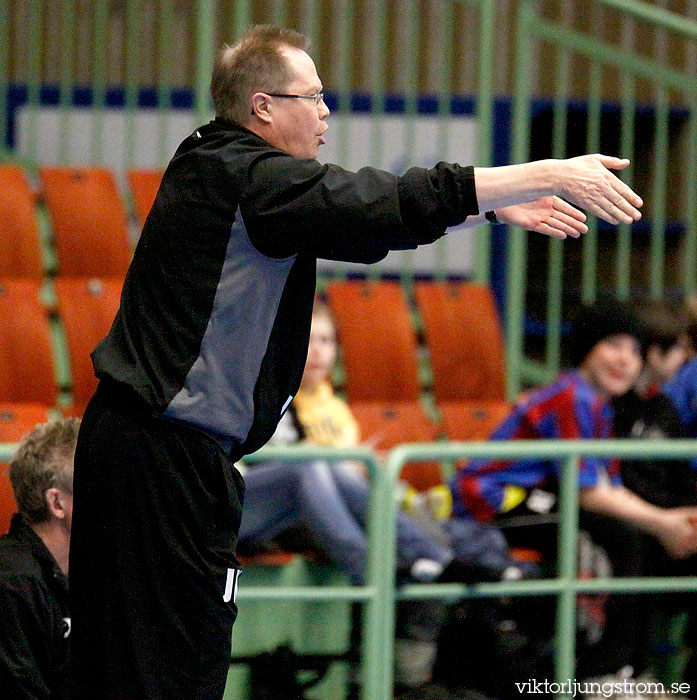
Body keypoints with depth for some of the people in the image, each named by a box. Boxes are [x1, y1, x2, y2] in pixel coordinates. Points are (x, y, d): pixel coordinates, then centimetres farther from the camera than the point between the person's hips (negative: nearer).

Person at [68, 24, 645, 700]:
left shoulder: (216, 171, 16)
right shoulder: (250, 178, -14)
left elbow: (361, 223, 21)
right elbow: (396, 206, -22)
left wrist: (496, 207, 19)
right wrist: (549, 176, -20)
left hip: (125, 435, 11)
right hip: (168, 457, -11)